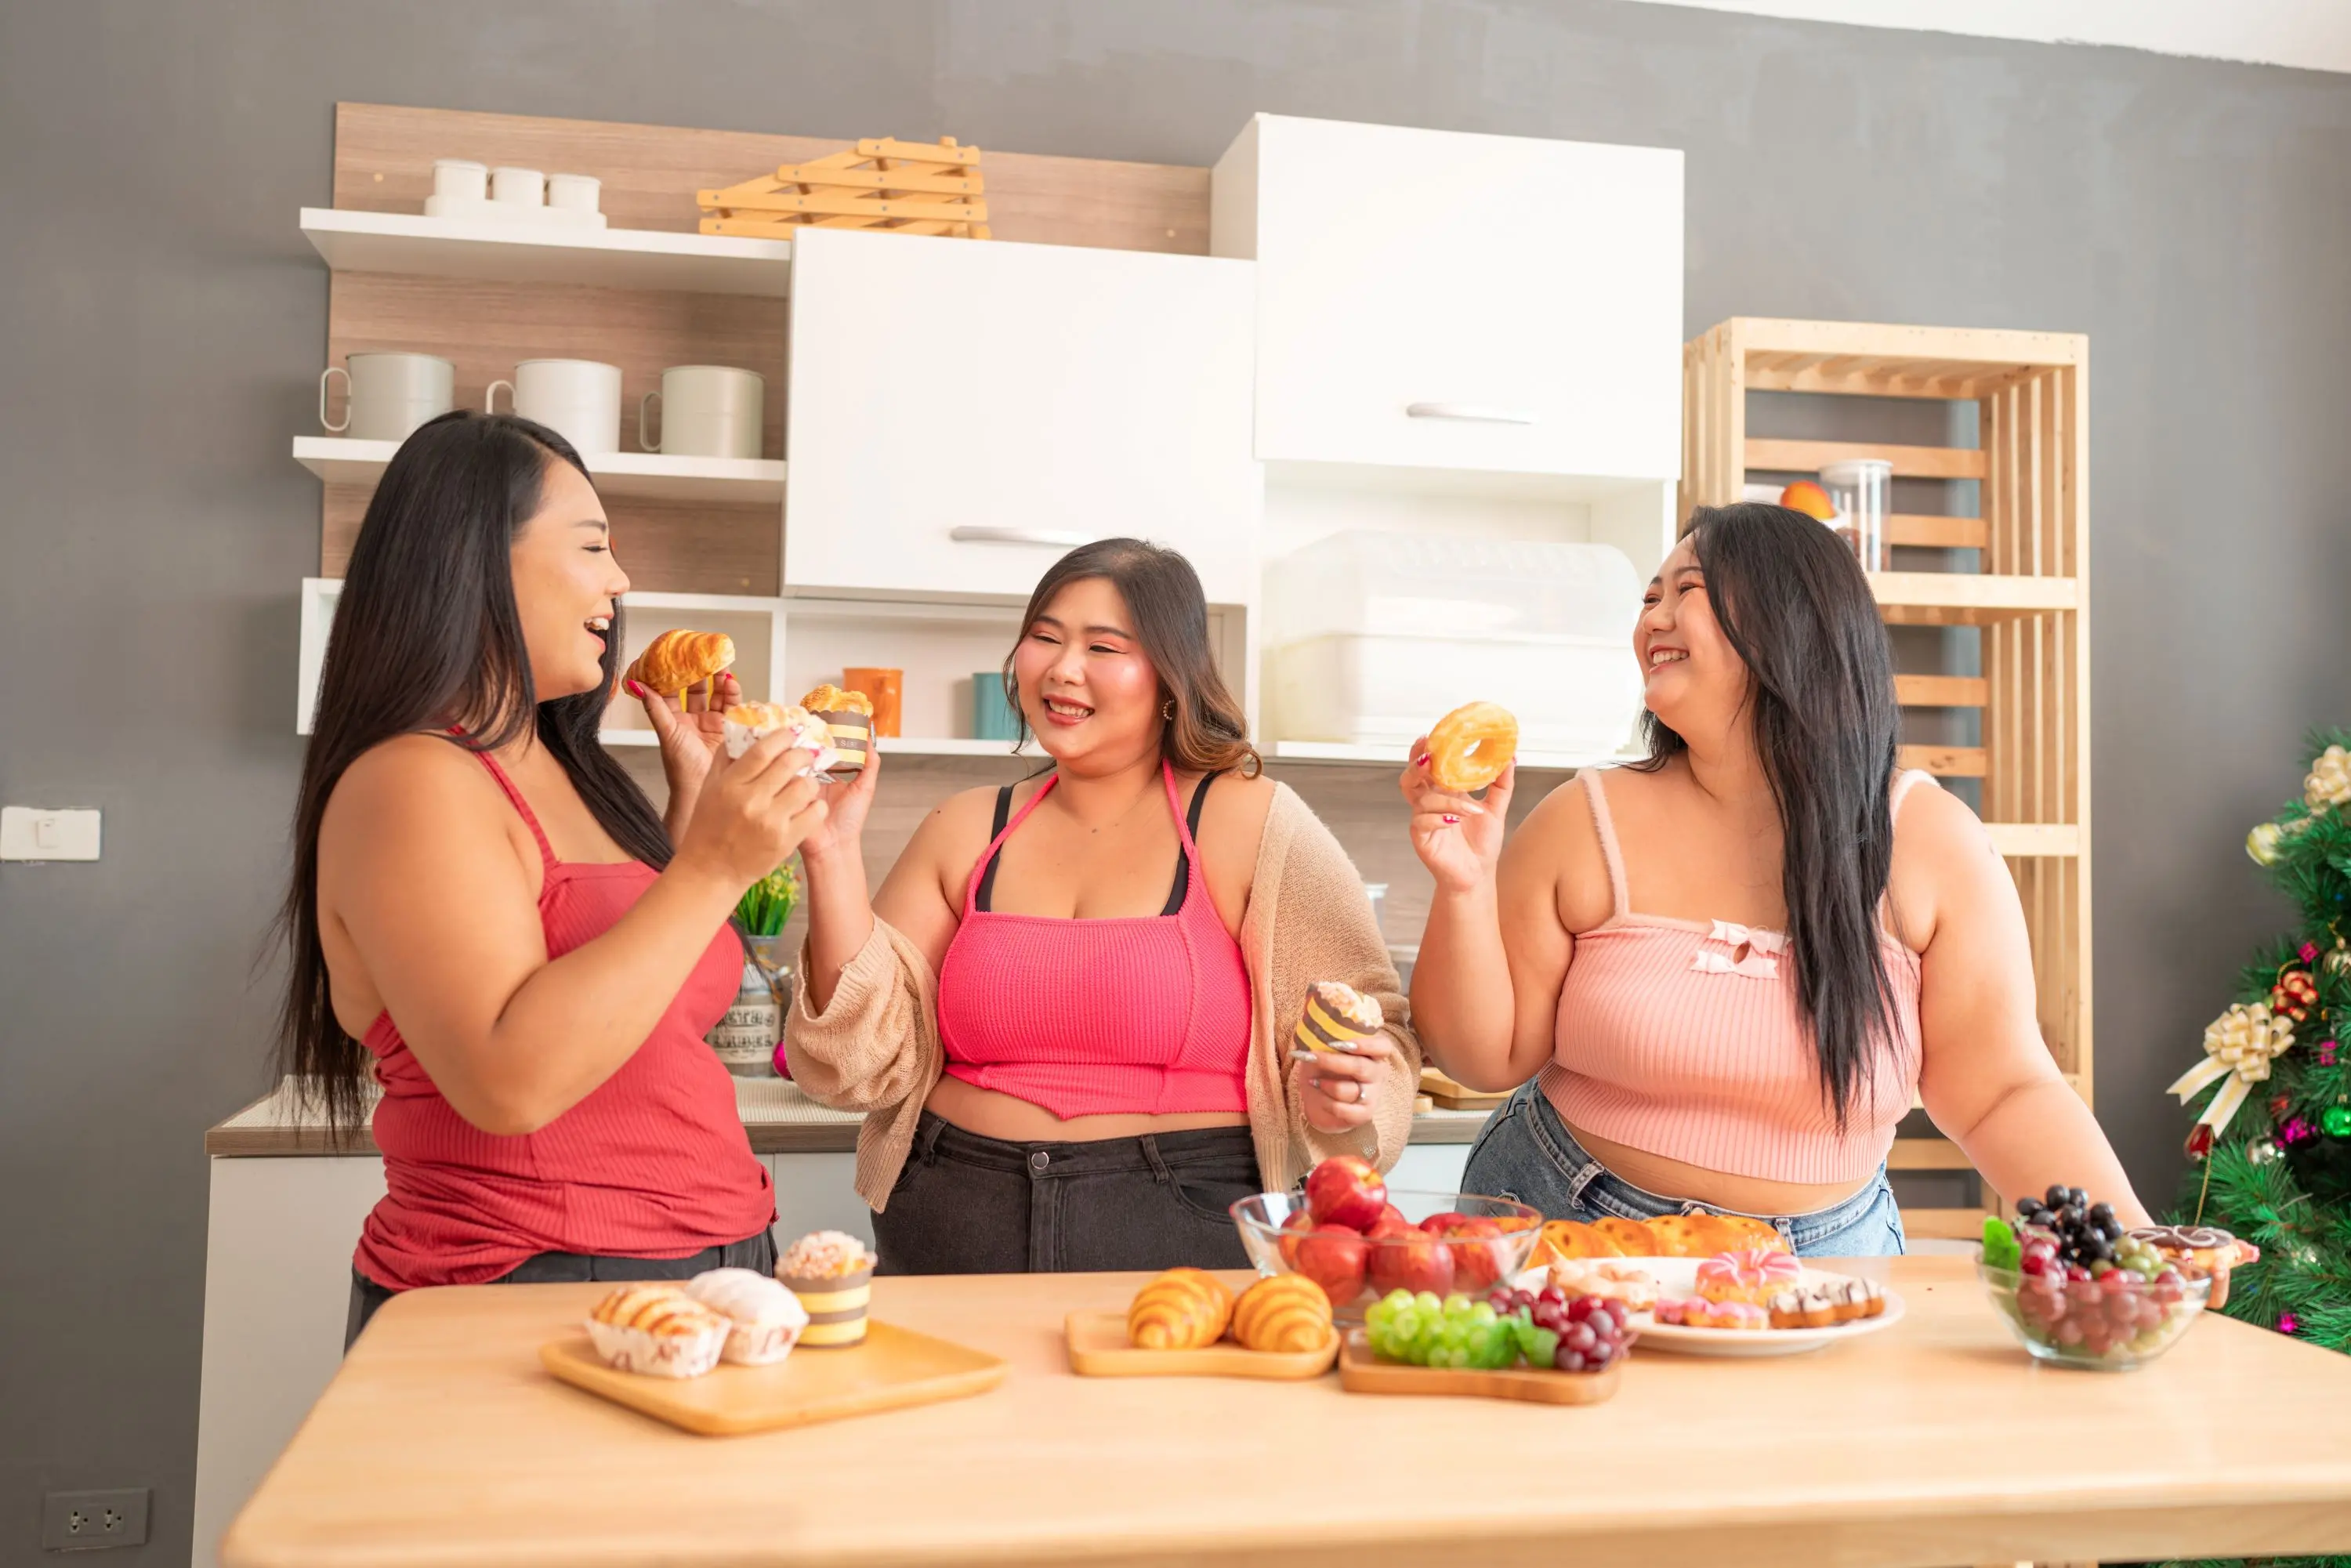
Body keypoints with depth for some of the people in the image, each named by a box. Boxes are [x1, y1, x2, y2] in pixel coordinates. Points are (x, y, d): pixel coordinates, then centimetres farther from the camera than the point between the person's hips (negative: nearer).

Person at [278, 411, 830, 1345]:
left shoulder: (560, 771, 12)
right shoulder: (410, 784, -15)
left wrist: (694, 793, 14)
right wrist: (711, 870, -26)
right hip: (523, 1299, -9)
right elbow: (506, 1082, -27)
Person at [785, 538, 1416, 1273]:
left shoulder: (1256, 824, -1)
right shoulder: (963, 831, 9)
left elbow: (1374, 1035, 1)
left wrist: (1333, 1101, -21)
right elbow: (868, 1066, 3)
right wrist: (834, 858, -6)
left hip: (1181, 1238, -3)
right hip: (952, 1232, 4)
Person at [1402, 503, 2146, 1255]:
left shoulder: (1930, 841, -2)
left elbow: (2004, 1093, 1)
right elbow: (1489, 1058, 0)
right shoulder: (1584, 824, -4)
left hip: (1821, 1250, 1)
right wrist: (1464, 891, -14)